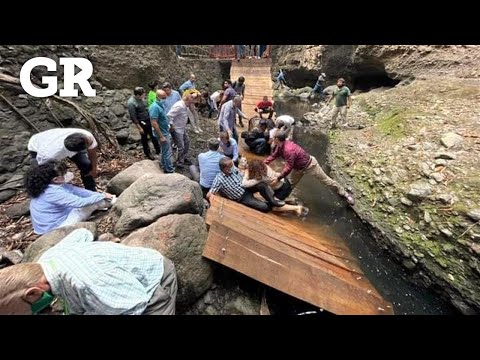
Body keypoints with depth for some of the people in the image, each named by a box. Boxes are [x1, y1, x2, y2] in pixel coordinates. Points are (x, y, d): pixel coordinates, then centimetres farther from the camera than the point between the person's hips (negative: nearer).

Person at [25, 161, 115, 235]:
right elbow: (80, 202, -32)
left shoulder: (53, 185, -5)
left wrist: (99, 195, -9)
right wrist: (102, 196, -20)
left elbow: (76, 190, -2)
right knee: (93, 204, -14)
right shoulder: (53, 193, -33)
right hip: (54, 228, -9)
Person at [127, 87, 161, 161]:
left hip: (149, 120, 7)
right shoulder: (131, 103, -22)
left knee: (153, 135, 16)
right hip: (142, 123, -7)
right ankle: (148, 153, 28)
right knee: (144, 138, 11)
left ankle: (158, 150, 32)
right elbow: (133, 117, -19)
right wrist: (139, 128, -17)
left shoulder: (141, 98, -1)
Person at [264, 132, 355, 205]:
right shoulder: (280, 146, -9)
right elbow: (273, 156, 2)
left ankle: (344, 193, 21)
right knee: (290, 183, 16)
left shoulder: (288, 150, -38)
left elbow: (288, 168, -37)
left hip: (309, 165, -9)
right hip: (299, 167, 9)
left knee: (325, 180, 4)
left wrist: (278, 179, -33)